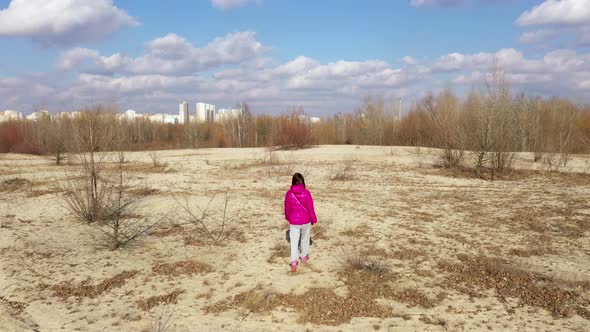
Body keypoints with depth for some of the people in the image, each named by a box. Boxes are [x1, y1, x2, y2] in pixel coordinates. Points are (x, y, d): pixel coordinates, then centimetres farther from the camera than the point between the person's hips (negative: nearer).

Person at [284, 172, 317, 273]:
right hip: (306, 221, 0)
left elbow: (287, 208, 3)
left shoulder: (289, 194, -9)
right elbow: (310, 208, -9)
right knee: (305, 238, 21)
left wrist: (287, 218, 22)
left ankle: (294, 262, -8)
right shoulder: (306, 193, -15)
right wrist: (314, 219, 5)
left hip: (293, 221, 0)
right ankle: (304, 256, 38)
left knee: (294, 242, 3)